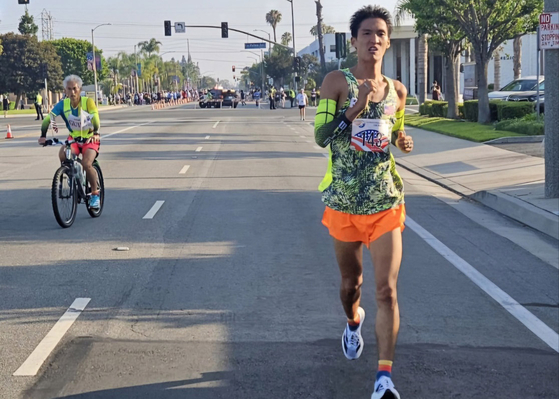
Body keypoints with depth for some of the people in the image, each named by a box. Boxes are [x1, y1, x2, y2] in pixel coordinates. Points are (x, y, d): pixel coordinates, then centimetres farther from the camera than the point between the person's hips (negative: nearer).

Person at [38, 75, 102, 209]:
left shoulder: (88, 102, -17)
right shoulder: (63, 104, -10)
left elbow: (95, 119, -31)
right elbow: (48, 118, -19)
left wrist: (95, 133, -50)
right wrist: (43, 135, -34)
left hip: (90, 139, -3)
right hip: (73, 138, 3)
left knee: (86, 164, -26)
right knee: (63, 155, -27)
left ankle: (95, 193, -3)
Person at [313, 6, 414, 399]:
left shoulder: (397, 91, 6)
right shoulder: (337, 82, -4)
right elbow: (321, 136, -10)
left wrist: (403, 141, -1)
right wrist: (356, 108, -22)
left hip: (386, 202, 1)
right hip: (344, 201, -1)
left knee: (387, 290, -9)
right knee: (351, 281, 17)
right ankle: (354, 321, 51)